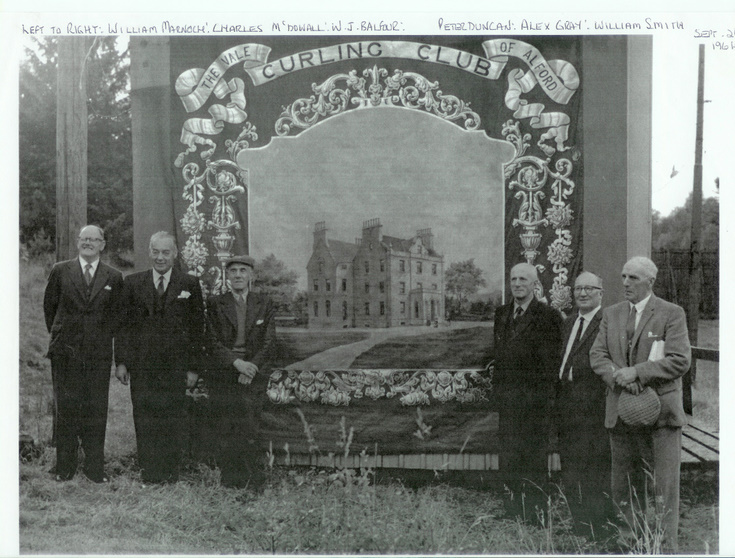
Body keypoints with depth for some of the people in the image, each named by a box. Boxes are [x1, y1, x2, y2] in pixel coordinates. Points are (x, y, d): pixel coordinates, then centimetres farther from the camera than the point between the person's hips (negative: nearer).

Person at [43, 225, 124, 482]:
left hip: (99, 352, 0)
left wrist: (105, 337, 7)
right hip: (65, 352, 0)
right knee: (65, 408, 4)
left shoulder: (114, 277, 5)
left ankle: (95, 466, 12)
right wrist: (59, 335, 10)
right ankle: (65, 466, 15)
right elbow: (49, 306, 12)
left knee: (96, 410, 2)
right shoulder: (60, 271, 5)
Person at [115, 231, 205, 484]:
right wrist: (121, 362, 1)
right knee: (144, 419, 2)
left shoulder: (190, 285, 4)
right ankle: (148, 472, 10)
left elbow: (197, 329, 4)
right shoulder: (133, 283, 9)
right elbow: (123, 325, 8)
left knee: (172, 419, 1)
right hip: (141, 365, 1)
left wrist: (194, 368, -1)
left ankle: (170, 473, 10)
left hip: (175, 366, -1)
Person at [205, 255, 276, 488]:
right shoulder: (215, 304, 9)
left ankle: (253, 483, -4)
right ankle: (228, 483, 3)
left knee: (249, 431, -9)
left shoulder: (264, 304, 11)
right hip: (223, 375, 0)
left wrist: (251, 367, -9)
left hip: (254, 374, 0)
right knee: (225, 433, -4)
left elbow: (268, 343, 6)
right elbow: (213, 342, 2)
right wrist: (237, 362, -11)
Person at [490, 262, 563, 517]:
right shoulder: (501, 314, 14)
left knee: (535, 457, 0)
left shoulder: (548, 316, -4)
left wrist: (542, 394, -11)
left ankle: (534, 514, 8)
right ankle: (514, 514, 15)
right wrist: (497, 387, 9)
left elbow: (551, 362, -7)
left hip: (535, 399, -5)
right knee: (509, 458, 7)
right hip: (506, 397, 6)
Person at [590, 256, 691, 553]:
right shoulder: (611, 314, 12)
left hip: (660, 409, -4)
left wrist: (636, 372, -17)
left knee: (664, 484, -2)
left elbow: (680, 361, -11)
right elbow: (597, 355, 6)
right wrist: (619, 377, -13)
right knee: (624, 485, 10)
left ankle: (667, 546, 7)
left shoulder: (672, 314, -2)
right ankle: (628, 543, 22)